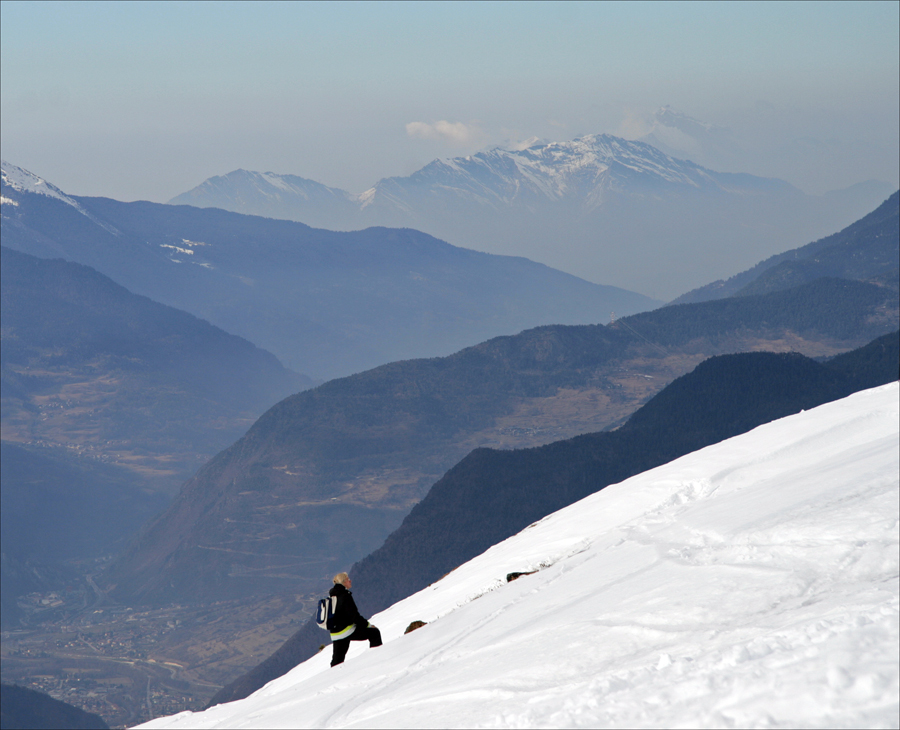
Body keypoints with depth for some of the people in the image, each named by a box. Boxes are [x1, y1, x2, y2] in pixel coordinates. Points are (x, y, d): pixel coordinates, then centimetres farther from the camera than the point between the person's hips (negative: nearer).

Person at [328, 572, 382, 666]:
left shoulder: (332, 596, 12)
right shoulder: (344, 596, -15)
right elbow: (354, 615, -18)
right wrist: (368, 625, -8)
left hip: (335, 634, 8)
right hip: (347, 631, -8)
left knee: (337, 659, 13)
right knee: (374, 633, 1)